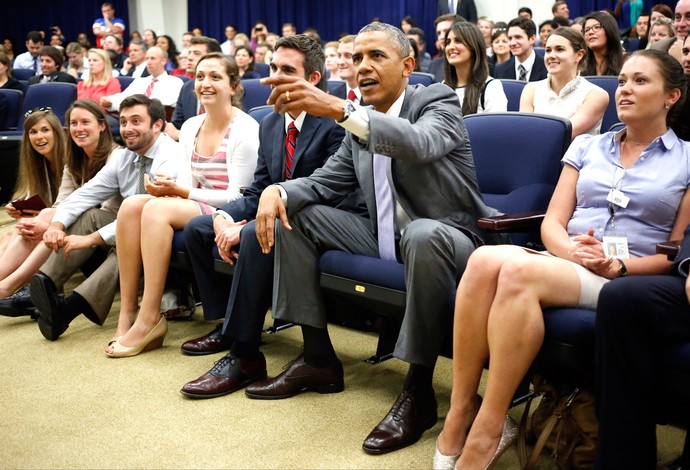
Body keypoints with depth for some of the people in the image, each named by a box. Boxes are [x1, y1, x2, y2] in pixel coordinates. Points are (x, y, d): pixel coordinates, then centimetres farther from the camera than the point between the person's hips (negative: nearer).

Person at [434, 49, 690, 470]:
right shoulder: (586, 147, 21)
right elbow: (552, 221, 13)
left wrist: (619, 265, -12)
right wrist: (569, 250, -10)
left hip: (627, 280, -3)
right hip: (561, 263, 4)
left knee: (519, 270, -36)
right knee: (484, 259, -33)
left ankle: (485, 436, -31)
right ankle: (460, 414, -29)